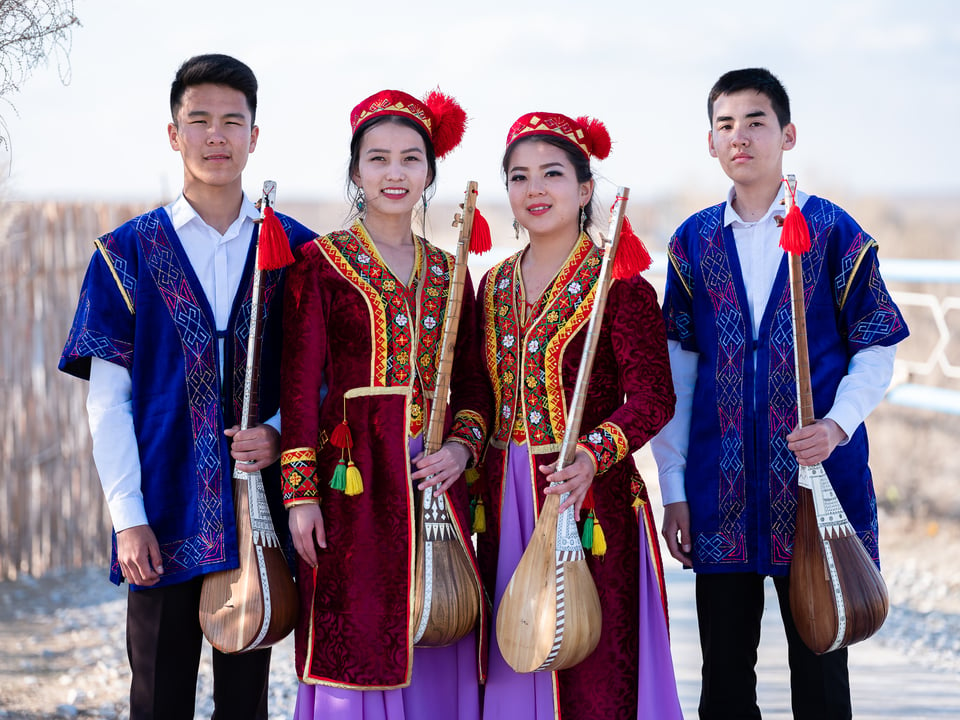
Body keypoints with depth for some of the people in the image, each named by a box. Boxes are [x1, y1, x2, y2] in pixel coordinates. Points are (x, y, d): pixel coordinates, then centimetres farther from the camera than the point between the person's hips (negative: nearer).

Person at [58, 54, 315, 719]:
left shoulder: (295, 250, 6)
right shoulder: (128, 253, 3)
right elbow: (108, 398, 0)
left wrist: (279, 434, -10)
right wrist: (129, 518, -7)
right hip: (164, 518, -1)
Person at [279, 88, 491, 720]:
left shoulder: (447, 270, 14)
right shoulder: (320, 262, 1)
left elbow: (472, 382, 16)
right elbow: (300, 383, -4)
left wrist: (463, 447, -4)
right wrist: (300, 493, -11)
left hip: (435, 475, 4)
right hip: (356, 478, -4)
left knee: (439, 654, 5)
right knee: (355, 646, -4)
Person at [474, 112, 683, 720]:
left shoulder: (618, 279, -6)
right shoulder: (495, 286, 13)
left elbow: (651, 397, -14)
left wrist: (592, 456, -28)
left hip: (589, 495, -6)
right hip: (506, 501, 6)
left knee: (593, 670, -5)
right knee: (511, 663, 9)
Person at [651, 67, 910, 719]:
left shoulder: (834, 232, 0)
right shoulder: (693, 242, 8)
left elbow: (875, 349, 1)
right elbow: (678, 366, 8)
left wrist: (837, 425, -17)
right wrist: (674, 487, 4)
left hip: (817, 474, -2)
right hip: (720, 490, 3)